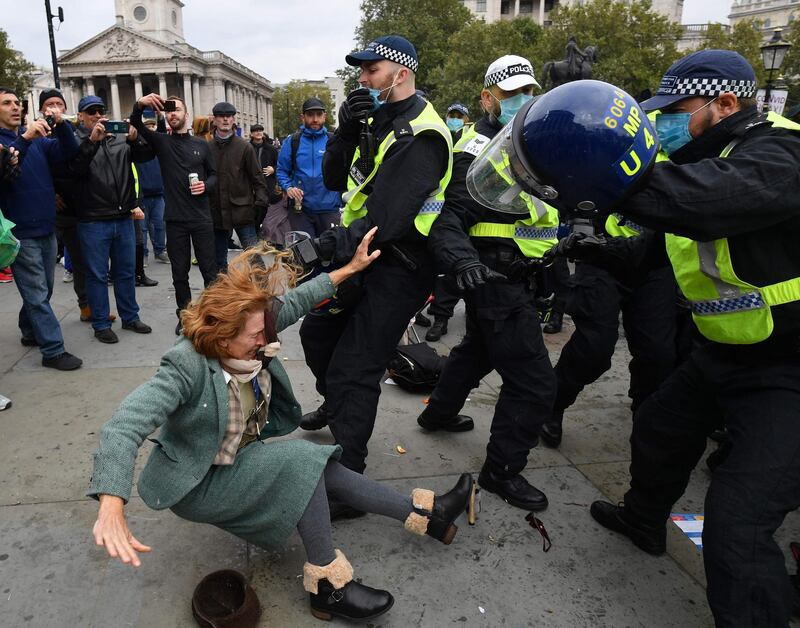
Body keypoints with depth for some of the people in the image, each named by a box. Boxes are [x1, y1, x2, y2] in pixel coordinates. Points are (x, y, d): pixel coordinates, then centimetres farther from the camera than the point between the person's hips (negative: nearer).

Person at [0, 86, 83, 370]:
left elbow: (69, 151, -3)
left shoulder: (38, 139, 11)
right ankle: (53, 350, 0)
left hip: (46, 228, 6)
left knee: (42, 290, 18)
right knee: (37, 294, -4)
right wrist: (24, 139, -33)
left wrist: (61, 124, -20)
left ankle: (29, 332, 36)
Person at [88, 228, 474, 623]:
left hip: (243, 459, 7)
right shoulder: (186, 366, -31)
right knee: (301, 460, -26)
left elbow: (294, 302, -1)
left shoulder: (244, 339, -11)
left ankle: (426, 514, 6)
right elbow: (126, 426, -41)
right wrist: (111, 506, -57)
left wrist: (351, 268, 4)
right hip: (197, 484, -7)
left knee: (324, 471, -6)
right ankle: (327, 586, -18)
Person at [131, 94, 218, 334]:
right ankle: (184, 315, 21)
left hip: (202, 218, 0)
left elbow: (214, 174, 13)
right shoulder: (161, 141, 4)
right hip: (175, 219, 0)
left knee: (209, 269, 6)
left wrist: (206, 186, -9)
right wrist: (140, 105, -30)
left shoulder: (201, 144, 7)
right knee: (180, 272, 8)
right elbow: (136, 124, -10)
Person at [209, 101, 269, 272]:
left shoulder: (244, 147, 2)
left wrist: (261, 203, -9)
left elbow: (257, 178, 1)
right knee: (219, 261, 11)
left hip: (242, 212, -2)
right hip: (216, 212, 2)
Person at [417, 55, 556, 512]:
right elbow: (447, 218, -24)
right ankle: (502, 470, 9)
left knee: (478, 350, 27)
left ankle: (439, 413, 49)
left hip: (518, 276, 10)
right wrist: (463, 260, -41)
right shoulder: (480, 152, -16)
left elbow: (542, 207, 20)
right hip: (496, 280, -10)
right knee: (535, 382, -8)